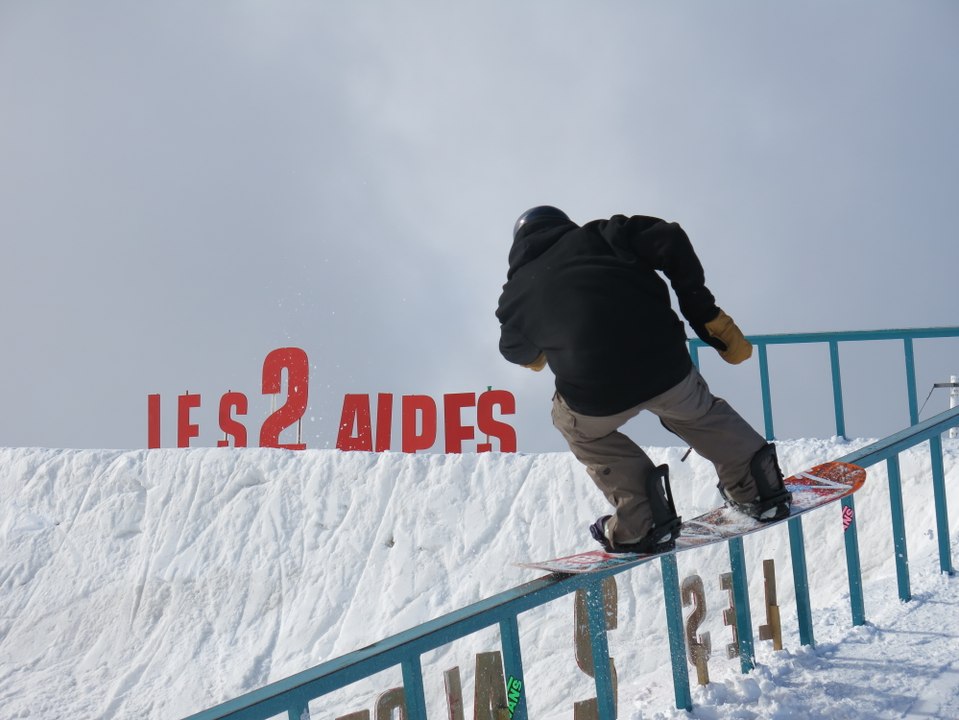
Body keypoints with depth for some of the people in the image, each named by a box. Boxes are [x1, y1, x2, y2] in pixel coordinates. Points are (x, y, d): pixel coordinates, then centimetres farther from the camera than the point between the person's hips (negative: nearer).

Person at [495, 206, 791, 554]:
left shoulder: (515, 293, 17)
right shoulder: (596, 235, 16)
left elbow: (519, 353, 36)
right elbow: (669, 242, 3)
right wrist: (707, 315, 8)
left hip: (596, 395, -2)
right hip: (667, 366, 2)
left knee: (577, 424, 32)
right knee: (693, 408, 35)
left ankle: (642, 522, 20)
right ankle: (757, 483, 35)